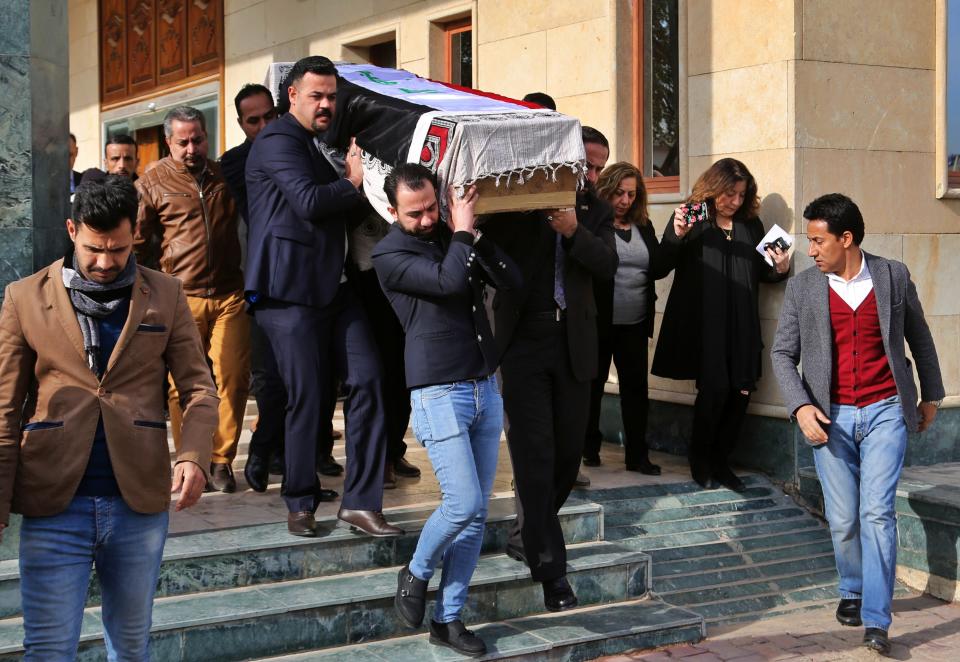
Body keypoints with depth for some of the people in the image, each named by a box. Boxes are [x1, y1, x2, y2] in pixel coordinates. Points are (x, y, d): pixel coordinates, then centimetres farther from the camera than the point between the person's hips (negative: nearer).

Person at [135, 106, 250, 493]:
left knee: (233, 380, -3)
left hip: (230, 296, 2)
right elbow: (137, 242, 7)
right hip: (180, 298, -2)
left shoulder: (226, 175, 13)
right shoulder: (153, 182, 4)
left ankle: (221, 460, 8)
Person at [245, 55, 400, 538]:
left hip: (334, 287, 8)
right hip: (290, 290, -8)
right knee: (306, 398, -4)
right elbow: (309, 201, -20)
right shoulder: (278, 141, -7)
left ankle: (361, 502, 3)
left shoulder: (321, 144, 22)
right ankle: (300, 504, 12)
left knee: (366, 382, -2)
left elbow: (338, 204, 27)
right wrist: (353, 183, -4)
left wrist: (353, 176, 9)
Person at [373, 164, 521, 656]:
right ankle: (416, 572, 16)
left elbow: (511, 280, 2)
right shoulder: (390, 254, -6)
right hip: (439, 394, -6)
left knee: (477, 514, 5)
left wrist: (474, 234, -8)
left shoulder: (455, 237, 12)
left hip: (486, 389, 6)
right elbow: (448, 281, -22)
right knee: (463, 503, -13)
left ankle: (448, 619, 14)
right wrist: (462, 232, -7)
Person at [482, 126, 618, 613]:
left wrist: (575, 232, -21)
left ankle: (527, 535, 31)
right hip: (523, 339, -4)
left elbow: (608, 265, -5)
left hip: (573, 342, 4)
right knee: (534, 453, -6)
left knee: (569, 450, 9)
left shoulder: (594, 210, 10)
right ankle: (549, 565, -1)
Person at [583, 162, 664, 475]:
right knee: (593, 385, 10)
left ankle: (637, 454, 12)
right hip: (598, 321, -4)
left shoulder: (644, 226, 11)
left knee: (636, 387, 5)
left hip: (635, 324, 4)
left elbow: (657, 268, 7)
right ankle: (589, 448, 24)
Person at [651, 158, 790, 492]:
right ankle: (700, 461, 11)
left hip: (741, 327, 5)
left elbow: (761, 273, 20)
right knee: (714, 389, -10)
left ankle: (720, 461, 17)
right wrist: (677, 236, -22)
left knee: (741, 391, 1)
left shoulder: (751, 224, 13)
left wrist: (779, 269, -1)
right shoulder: (691, 217, 0)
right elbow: (663, 266, -6)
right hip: (702, 324, -5)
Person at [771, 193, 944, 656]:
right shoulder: (802, 288, 1)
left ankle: (876, 621, -9)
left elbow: (919, 337, 13)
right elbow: (783, 353, 2)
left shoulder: (893, 276, 1)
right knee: (842, 520, 5)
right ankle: (852, 592, 31)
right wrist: (800, 406, -13)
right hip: (831, 417, 1)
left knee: (877, 512, -11)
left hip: (885, 411, -1)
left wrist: (930, 395, 19)